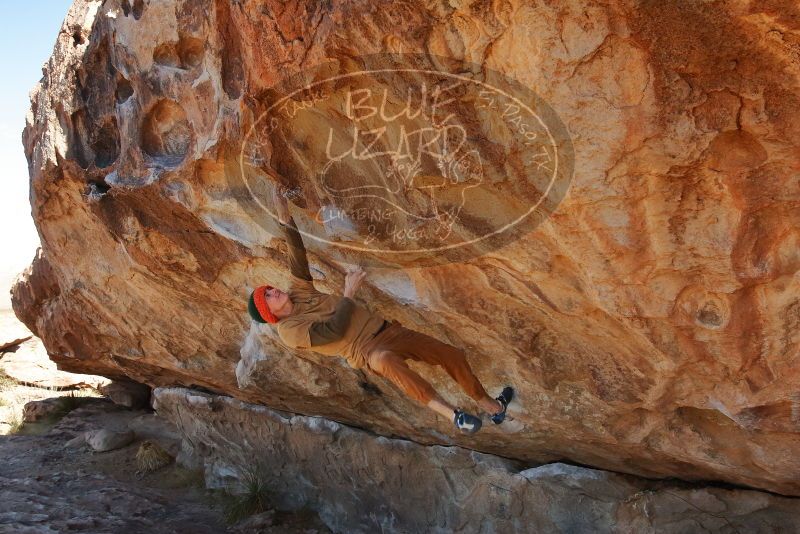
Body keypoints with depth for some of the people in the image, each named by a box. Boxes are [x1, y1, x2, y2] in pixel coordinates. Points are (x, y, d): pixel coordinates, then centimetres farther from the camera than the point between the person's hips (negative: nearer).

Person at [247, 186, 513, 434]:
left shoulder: (297, 293, 15)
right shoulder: (289, 331, -7)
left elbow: (298, 256, 6)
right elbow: (335, 331, -20)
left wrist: (284, 216, 1)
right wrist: (348, 293, -15)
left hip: (385, 329, 8)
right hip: (366, 351, -8)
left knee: (452, 354, 1)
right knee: (386, 361, -46)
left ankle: (491, 405, 17)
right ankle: (452, 414, -46)